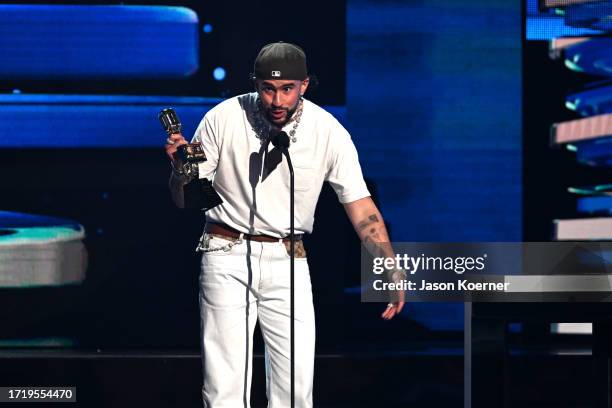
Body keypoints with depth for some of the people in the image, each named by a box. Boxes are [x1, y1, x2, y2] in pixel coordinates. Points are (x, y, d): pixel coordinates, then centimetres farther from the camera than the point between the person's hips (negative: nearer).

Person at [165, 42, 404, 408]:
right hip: (228, 254, -1)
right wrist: (182, 171, -24)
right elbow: (184, 200, 0)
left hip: (288, 259, 1)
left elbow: (360, 204, -6)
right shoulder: (224, 119, -8)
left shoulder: (328, 131, -7)